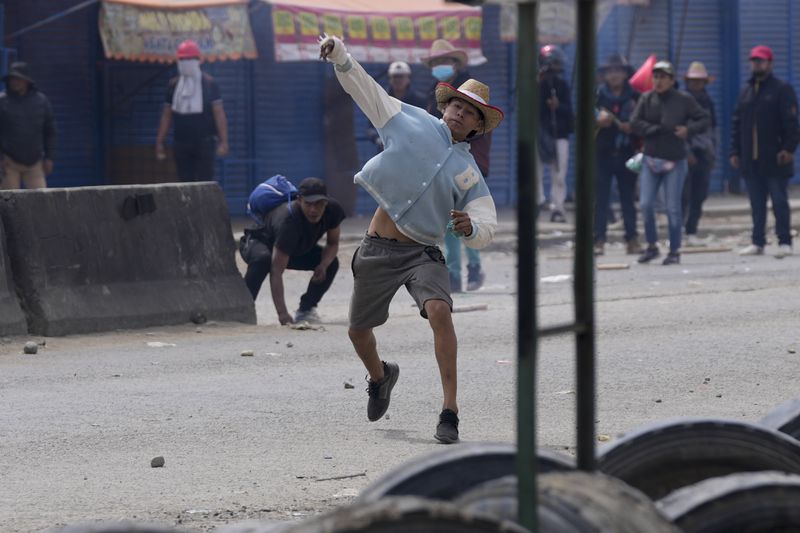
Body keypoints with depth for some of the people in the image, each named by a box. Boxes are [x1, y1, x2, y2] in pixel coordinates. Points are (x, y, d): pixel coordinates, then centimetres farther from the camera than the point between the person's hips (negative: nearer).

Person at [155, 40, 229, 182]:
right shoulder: (174, 85, 9)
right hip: (181, 142, 4)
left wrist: (223, 141, -11)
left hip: (204, 142, -4)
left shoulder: (209, 84, -1)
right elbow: (166, 115, 12)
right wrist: (160, 142, 7)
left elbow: (219, 113, -4)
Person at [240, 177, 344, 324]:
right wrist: (282, 313, -54)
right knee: (262, 259, -41)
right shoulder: (288, 221, -43)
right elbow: (276, 272, -46)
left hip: (297, 250, 7)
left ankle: (305, 310, 0)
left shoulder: (333, 210, -25)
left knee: (331, 263, -13)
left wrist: (323, 265, -29)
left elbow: (333, 244, -5)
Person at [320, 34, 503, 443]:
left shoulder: (470, 174, 5)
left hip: (422, 253, -1)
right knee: (358, 332, 10)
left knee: (439, 310, -29)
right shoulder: (411, 122, 6)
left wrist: (471, 227, -26)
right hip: (377, 250, 1)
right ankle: (379, 376, 47)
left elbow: (486, 229, -2)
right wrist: (341, 58, -14)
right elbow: (366, 90, 3)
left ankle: (449, 410, -29)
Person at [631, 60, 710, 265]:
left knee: (673, 208, -1)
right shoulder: (646, 99, 4)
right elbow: (635, 124, -4)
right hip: (650, 160, 3)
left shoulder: (684, 100, -2)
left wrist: (689, 129, -16)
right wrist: (660, 128, -12)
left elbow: (705, 120, 1)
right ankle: (652, 246, 15)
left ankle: (675, 251, 9)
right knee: (646, 205, -2)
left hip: (675, 162, -2)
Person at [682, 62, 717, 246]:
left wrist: (713, 153, 17)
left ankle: (692, 232, 10)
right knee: (684, 194, -10)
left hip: (703, 154, 6)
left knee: (699, 196, 4)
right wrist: (687, 152, -13)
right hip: (687, 153, -6)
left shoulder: (707, 102, 16)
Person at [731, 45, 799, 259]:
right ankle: (758, 242, 12)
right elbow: (737, 124, 17)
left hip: (774, 159, -6)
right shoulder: (745, 92, 16)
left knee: (780, 202, -2)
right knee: (756, 204, 8)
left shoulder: (782, 90, -2)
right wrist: (735, 151, 10)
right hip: (751, 160, 6)